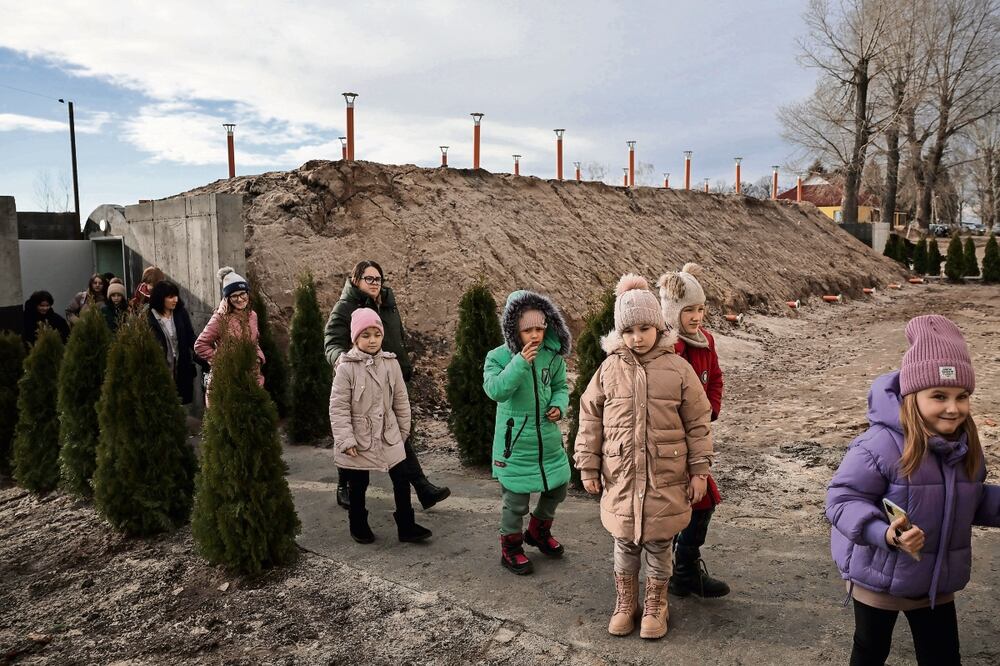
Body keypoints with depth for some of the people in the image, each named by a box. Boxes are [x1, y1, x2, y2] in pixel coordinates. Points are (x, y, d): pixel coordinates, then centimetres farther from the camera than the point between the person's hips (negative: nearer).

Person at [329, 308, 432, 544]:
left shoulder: (391, 363, -2)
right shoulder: (346, 367, -14)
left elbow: (401, 401, 7)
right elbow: (338, 407, -13)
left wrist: (403, 430, 11)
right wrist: (345, 440, -16)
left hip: (388, 435, 3)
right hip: (359, 437, -3)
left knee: (402, 481, 5)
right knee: (358, 486, 12)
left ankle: (406, 527, 20)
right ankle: (359, 526, 32)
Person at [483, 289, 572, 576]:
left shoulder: (553, 355, -3)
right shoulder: (498, 357, -13)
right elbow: (494, 390, -28)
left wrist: (559, 405, -9)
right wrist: (520, 362, -35)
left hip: (548, 437, 5)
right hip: (515, 440, -5)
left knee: (558, 488, 19)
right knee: (516, 499, 4)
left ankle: (538, 531, 46)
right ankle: (511, 547, 30)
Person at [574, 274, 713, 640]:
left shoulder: (678, 369, -6)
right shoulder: (609, 369, -2)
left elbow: (698, 423, -1)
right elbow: (590, 420, 2)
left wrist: (699, 471, -1)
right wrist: (588, 467, 1)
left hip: (665, 477, -1)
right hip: (621, 475, 1)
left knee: (658, 542, 12)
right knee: (625, 541, 15)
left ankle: (655, 604, 32)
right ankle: (625, 602, 34)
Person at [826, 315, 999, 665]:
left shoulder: (963, 446, -5)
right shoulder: (880, 445, -30)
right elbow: (843, 498, -26)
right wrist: (884, 533, -41)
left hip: (938, 581, 6)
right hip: (879, 578, -6)